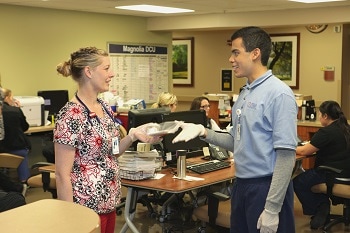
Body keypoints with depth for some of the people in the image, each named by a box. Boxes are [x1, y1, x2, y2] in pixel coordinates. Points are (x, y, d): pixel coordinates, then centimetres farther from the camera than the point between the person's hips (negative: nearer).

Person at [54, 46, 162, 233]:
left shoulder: (104, 107, 5)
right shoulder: (71, 115, -20)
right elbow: (62, 175, -19)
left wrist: (133, 135, -1)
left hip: (109, 203, 8)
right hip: (87, 208, -8)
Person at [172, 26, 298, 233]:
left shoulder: (279, 94, -17)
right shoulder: (244, 94, 11)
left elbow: (286, 154, -20)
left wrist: (272, 209, -22)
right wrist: (204, 132, -1)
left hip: (266, 187, -8)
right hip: (242, 185, 9)